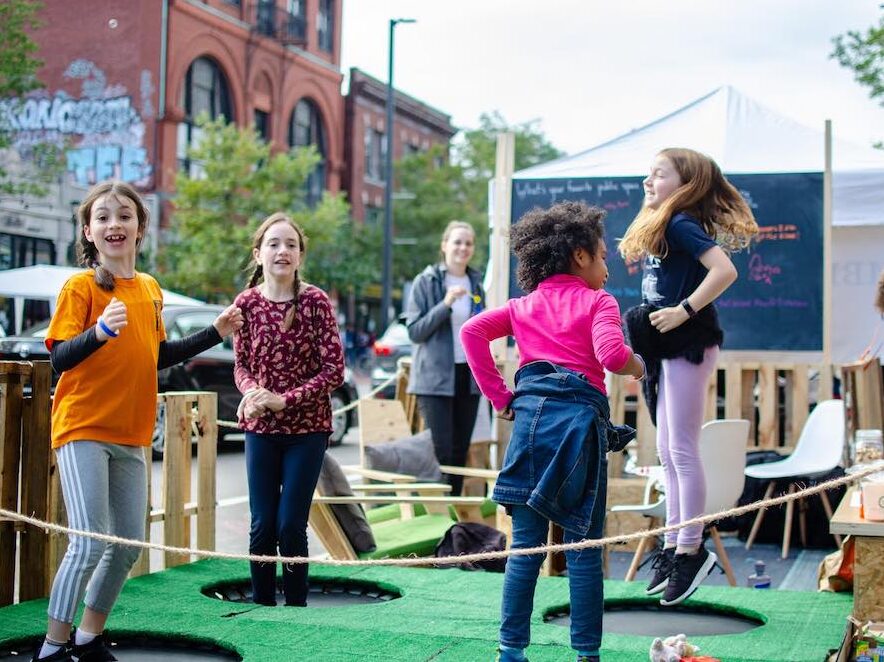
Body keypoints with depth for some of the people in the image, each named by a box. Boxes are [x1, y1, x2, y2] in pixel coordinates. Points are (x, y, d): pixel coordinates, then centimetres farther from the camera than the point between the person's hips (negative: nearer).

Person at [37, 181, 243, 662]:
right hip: (83, 429, -6)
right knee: (89, 543, -11)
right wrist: (100, 331, -33)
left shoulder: (150, 289, 9)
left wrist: (215, 333, 16)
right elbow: (59, 359, -16)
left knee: (129, 545, 10)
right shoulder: (80, 286, -9)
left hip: (130, 435, 7)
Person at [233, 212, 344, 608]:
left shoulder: (316, 301, -8)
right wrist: (253, 392, -15)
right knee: (262, 525, 4)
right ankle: (261, 604, 19)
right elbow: (241, 365, 7)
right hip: (260, 428, 2)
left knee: (291, 526, -3)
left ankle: (296, 605, 13)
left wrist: (285, 400, -17)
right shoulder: (247, 303, -1)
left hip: (307, 429, -2)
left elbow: (334, 370, -8)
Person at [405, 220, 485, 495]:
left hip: (468, 376, 5)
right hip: (437, 377, -5)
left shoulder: (475, 284, 13)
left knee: (460, 452, 7)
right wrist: (445, 305, -18)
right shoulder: (426, 281, -3)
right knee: (441, 451, -9)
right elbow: (414, 331, -8)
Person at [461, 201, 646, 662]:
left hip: (530, 411, 4)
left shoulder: (524, 305, 18)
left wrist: (499, 396, 6)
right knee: (583, 547, 2)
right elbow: (611, 353, -13)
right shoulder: (598, 302, 5)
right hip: (579, 415, -4)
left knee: (526, 544, 8)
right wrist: (637, 366, 8)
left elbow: (472, 332, 4)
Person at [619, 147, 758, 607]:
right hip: (666, 347, 10)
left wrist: (684, 310, -24)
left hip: (688, 345, -10)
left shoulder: (682, 224, -13)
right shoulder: (656, 228, 16)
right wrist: (649, 320, 5)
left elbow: (724, 270, -25)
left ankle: (690, 550, 3)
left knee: (681, 449, -5)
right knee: (667, 451, 12)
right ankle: (673, 545, 20)